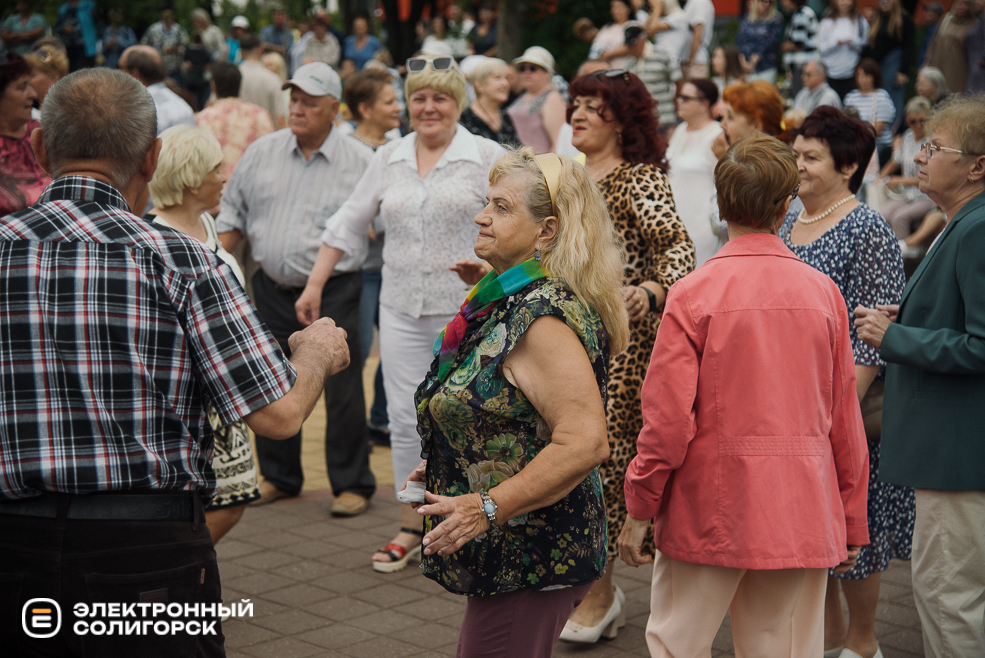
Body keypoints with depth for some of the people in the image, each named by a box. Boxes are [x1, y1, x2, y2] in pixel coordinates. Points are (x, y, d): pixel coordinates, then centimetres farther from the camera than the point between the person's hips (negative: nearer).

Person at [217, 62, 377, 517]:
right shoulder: (261, 152, 7)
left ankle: (352, 484, 10)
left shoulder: (358, 162, -4)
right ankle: (278, 477, 26)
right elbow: (233, 213, 14)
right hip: (272, 287, 4)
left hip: (333, 292, -4)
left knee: (341, 389, -3)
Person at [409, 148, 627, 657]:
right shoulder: (511, 301, 10)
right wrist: (450, 469, 20)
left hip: (530, 558, -10)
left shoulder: (542, 318, -22)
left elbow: (584, 442, -29)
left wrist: (487, 507, -27)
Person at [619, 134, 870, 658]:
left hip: (709, 511, -3)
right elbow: (845, 419, 5)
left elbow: (668, 419, -12)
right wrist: (850, 521, 15)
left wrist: (639, 510, 0)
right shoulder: (823, 291, -1)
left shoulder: (693, 294, -11)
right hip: (802, 514, 3)